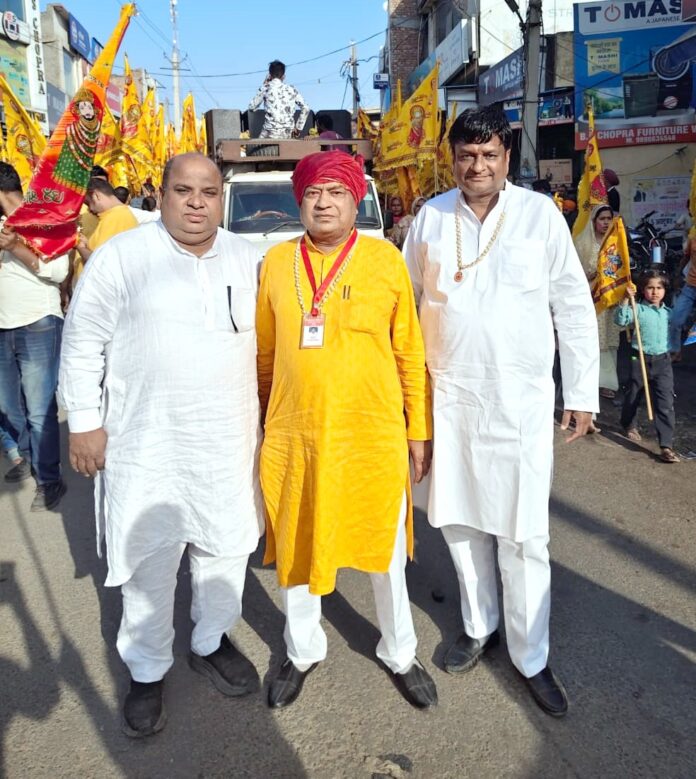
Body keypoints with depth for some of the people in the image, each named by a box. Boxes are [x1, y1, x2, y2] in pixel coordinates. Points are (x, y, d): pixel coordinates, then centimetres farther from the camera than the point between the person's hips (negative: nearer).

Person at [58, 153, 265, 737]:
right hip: (147, 445, -3)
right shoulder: (121, 256, -6)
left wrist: (268, 414, 12)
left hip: (230, 440, 4)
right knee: (148, 562, 7)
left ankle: (211, 642, 39)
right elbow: (84, 343, -4)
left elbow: (263, 337, 13)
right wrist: (85, 422, -6)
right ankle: (147, 671, 29)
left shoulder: (247, 258, 6)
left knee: (226, 547, 15)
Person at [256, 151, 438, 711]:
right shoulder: (276, 262, 3)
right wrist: (264, 419, 11)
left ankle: (400, 654, 38)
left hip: (374, 436, -1)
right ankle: (303, 652, 41)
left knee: (386, 553, 14)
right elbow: (265, 351, 9)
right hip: (293, 436, 2)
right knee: (296, 548, 16)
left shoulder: (386, 260, -3)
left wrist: (420, 429, 1)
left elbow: (410, 352, 0)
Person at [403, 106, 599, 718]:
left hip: (521, 399, -2)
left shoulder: (541, 214, -3)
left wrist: (583, 393, -1)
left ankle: (531, 657, 21)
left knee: (524, 534, 2)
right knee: (460, 520, 14)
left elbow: (574, 307, 0)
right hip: (449, 396, 3)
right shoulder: (431, 216, 3)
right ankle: (479, 626, 36)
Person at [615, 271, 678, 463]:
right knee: (634, 396, 16)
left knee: (666, 403, -6)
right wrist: (626, 300, -31)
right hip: (641, 359, -3)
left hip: (663, 361, 3)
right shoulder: (638, 309, -8)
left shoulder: (667, 312, 10)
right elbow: (620, 320, -24)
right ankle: (629, 424, 47)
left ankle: (666, 446, -7)